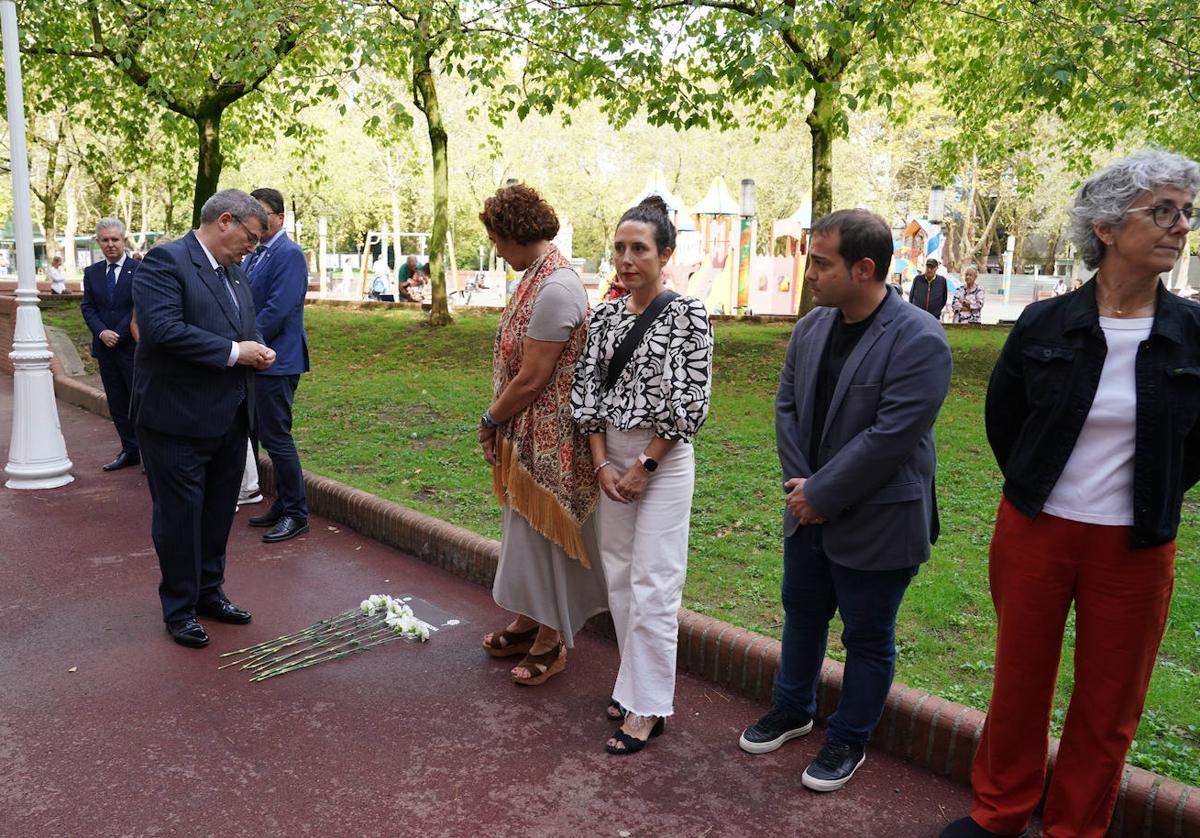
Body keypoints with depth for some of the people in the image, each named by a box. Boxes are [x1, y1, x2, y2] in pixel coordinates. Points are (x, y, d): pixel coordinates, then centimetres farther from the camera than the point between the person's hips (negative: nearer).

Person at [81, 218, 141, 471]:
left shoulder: (139, 270, -5)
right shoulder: (92, 273, 11)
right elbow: (87, 307, 8)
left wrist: (118, 335, -13)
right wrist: (101, 332, -9)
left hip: (132, 347, -5)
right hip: (105, 348, 5)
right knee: (117, 404, 9)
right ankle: (130, 451, 17)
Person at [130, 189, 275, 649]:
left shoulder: (235, 273, 14)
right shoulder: (166, 261, -13)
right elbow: (164, 328, -25)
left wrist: (255, 352, 1)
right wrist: (233, 352, -21)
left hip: (230, 419, 8)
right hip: (179, 420, -8)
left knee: (218, 514, 17)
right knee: (179, 517, 4)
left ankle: (209, 593, 33)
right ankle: (179, 609, 19)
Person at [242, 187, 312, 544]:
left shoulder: (289, 254, -13)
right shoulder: (253, 256, 16)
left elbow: (278, 309, -20)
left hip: (276, 360, -9)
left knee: (276, 436, -5)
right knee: (267, 434, 14)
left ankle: (296, 514, 6)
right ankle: (283, 504, 25)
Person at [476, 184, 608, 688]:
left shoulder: (555, 288, -23)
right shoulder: (538, 275, 8)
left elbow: (531, 379, -23)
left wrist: (491, 419, -8)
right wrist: (498, 418, 7)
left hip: (546, 436, -10)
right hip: (526, 433, 10)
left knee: (542, 535, 4)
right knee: (525, 530, 20)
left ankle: (550, 642, 22)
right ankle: (527, 622, 36)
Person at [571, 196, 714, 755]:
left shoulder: (687, 315, -9)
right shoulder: (605, 316, 7)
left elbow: (689, 402, -13)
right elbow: (587, 391, 6)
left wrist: (644, 466, -13)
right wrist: (602, 463, -4)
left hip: (663, 459, -6)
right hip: (610, 457, 6)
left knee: (652, 584, -3)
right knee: (619, 576, 12)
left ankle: (647, 707, 8)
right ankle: (634, 683, 27)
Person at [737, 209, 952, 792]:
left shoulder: (919, 340, -22)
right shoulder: (811, 327, 0)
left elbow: (890, 436, -25)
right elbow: (786, 405, 4)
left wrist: (821, 494, -20)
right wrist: (800, 482, -7)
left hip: (875, 521, -6)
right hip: (810, 510, 7)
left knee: (867, 637, 12)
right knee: (801, 614, 22)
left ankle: (848, 740, 32)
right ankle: (793, 709, 44)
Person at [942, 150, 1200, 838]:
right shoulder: (1044, 325, -7)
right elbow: (1002, 419, 8)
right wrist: (1034, 487, 9)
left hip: (1134, 548, 0)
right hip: (1034, 533, 0)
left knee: (1109, 705, 13)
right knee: (1019, 683, 15)